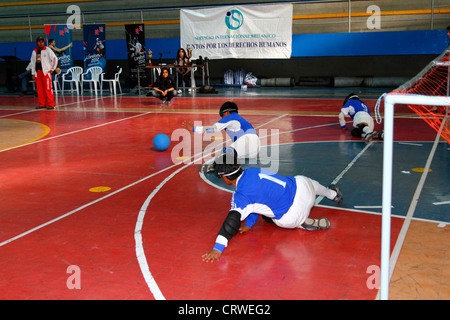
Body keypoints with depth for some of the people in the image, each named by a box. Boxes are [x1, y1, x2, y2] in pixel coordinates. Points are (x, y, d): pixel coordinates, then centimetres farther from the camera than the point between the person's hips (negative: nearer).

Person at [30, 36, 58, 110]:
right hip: (37, 72, 5)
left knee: (48, 88, -9)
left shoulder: (47, 50, 0)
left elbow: (55, 58, -3)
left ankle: (51, 104, -7)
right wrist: (33, 74, 14)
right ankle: (42, 104, 11)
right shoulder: (34, 52, 16)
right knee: (39, 89, 4)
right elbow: (33, 63, 20)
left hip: (46, 72, -5)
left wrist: (52, 69, -5)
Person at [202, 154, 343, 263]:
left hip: (292, 217, -6)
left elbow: (232, 221, -26)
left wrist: (217, 248, -28)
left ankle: (302, 223, 9)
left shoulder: (241, 196, -18)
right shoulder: (252, 171, 4)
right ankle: (332, 193, 66)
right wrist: (248, 225, 18)